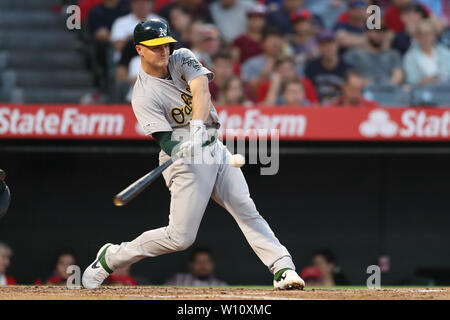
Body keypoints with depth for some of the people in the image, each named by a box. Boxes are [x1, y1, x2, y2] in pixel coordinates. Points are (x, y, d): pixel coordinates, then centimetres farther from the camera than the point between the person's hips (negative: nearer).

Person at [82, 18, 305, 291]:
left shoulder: (182, 59, 2)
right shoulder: (144, 96, -12)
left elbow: (201, 89, -17)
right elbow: (166, 140, -20)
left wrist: (197, 127, -35)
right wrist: (184, 149, -44)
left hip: (214, 147, 5)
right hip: (186, 159, -5)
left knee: (247, 211, -5)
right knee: (180, 237, -6)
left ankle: (283, 268, -8)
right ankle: (110, 257, 9)